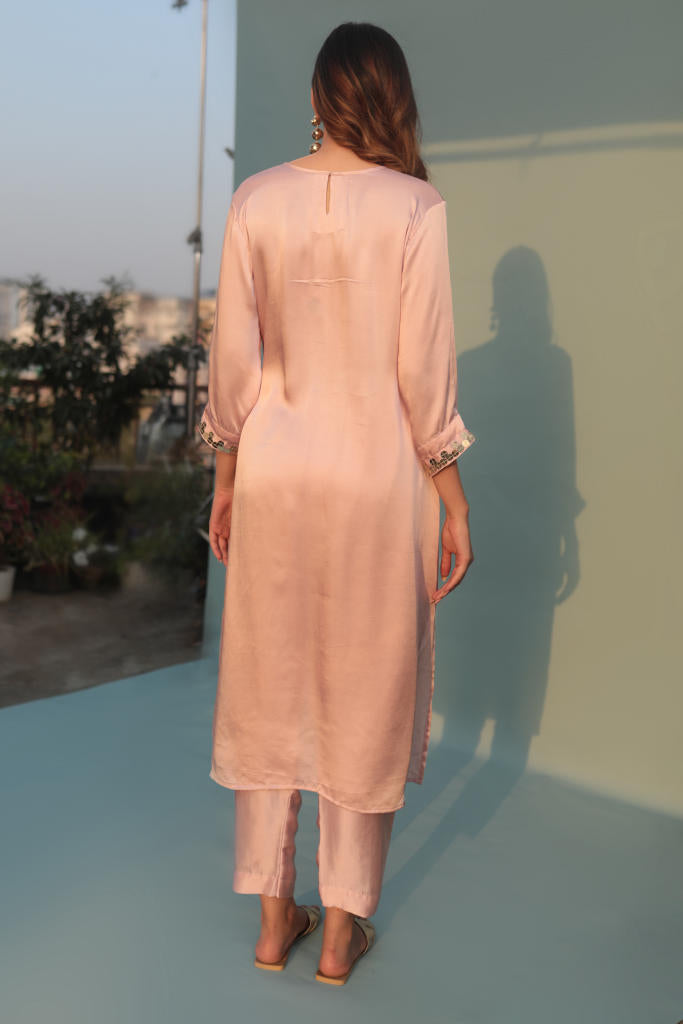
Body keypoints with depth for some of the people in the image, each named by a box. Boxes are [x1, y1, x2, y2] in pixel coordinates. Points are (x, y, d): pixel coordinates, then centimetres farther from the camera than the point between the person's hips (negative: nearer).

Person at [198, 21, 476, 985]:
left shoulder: (256, 199, -1)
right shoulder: (415, 207, -8)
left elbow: (233, 359, 0)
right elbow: (424, 372, -9)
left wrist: (226, 481, 11)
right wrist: (453, 500, 1)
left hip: (275, 470, 2)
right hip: (377, 474, -2)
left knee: (270, 689, 14)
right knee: (366, 696, 10)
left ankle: (274, 916, 25)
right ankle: (342, 928, 21)